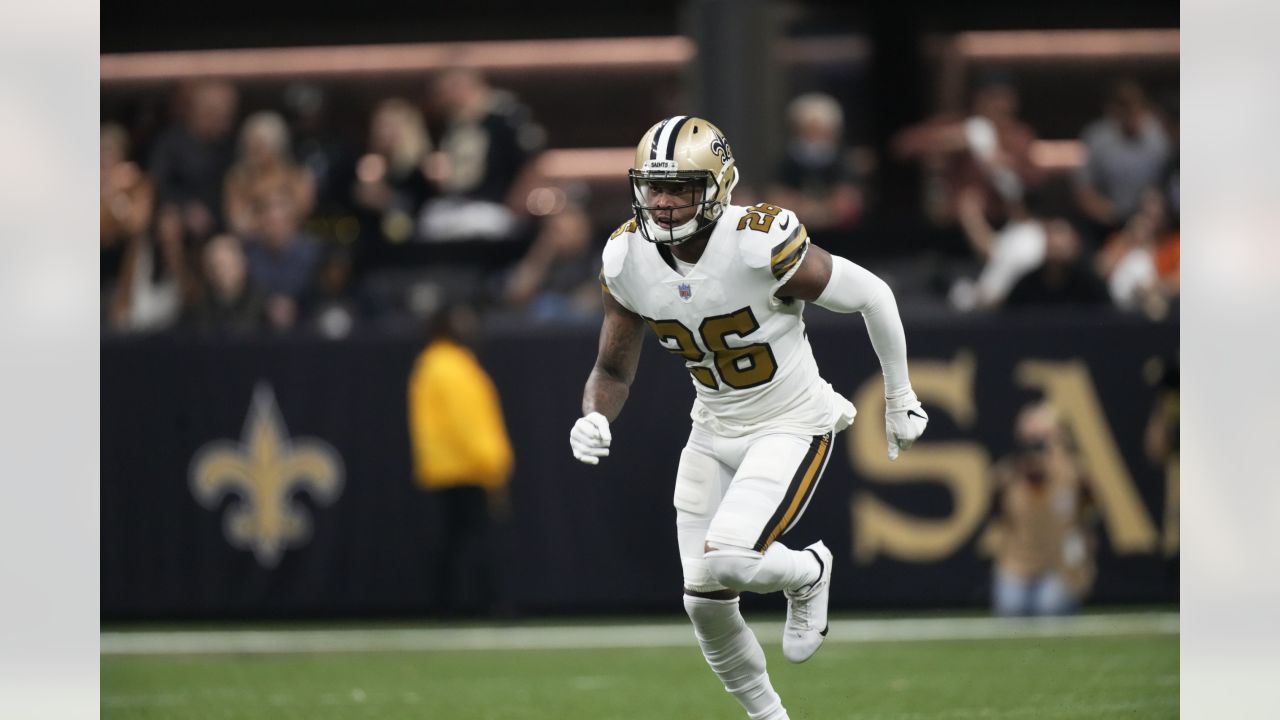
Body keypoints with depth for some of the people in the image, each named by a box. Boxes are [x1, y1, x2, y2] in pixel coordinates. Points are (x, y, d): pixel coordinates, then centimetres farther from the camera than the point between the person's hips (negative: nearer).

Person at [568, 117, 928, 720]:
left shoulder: (762, 246, -27)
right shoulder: (628, 258, -11)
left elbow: (871, 296, -12)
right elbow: (613, 368, 2)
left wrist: (900, 399, 0)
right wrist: (594, 419, -22)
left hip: (791, 428, -6)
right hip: (714, 433, 6)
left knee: (726, 561, -25)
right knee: (706, 604, 5)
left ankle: (808, 573, 9)